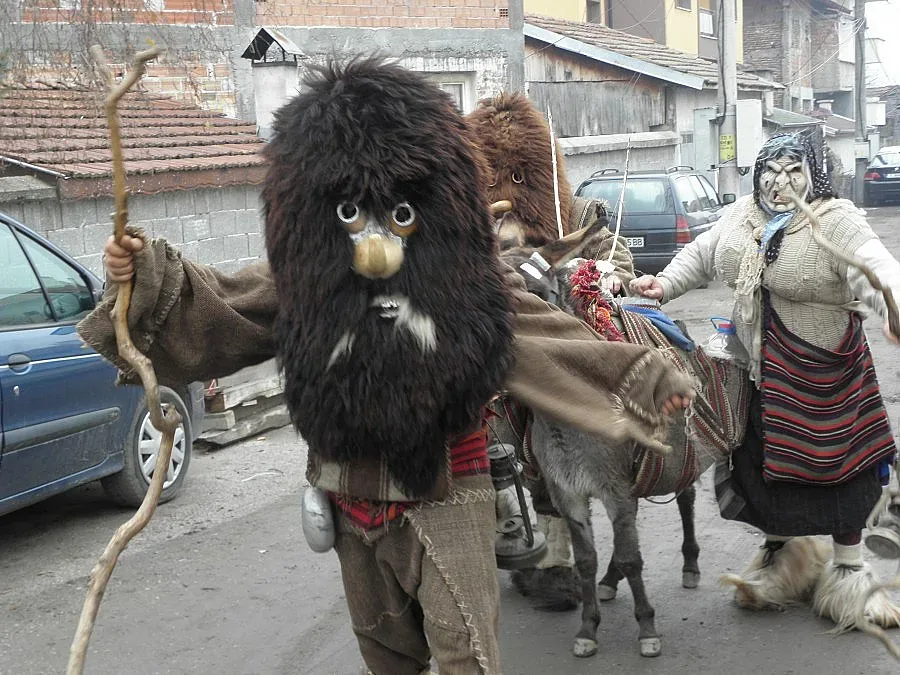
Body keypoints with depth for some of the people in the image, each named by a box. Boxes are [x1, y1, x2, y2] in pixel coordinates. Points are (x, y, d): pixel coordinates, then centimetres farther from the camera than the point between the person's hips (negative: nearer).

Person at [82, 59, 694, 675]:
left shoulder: (467, 276, -10)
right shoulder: (303, 280, -5)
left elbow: (552, 339, -8)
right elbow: (213, 310, -7)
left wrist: (644, 380, -10)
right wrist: (148, 276, -22)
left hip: (447, 498, -3)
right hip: (352, 504, 3)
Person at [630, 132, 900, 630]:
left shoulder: (836, 221, -14)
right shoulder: (740, 216, 5)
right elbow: (701, 256, 15)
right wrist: (664, 284, -2)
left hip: (821, 368, -5)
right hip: (757, 364, 5)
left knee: (835, 463, 3)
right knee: (766, 458, 14)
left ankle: (848, 568, 22)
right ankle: (781, 552, 37)